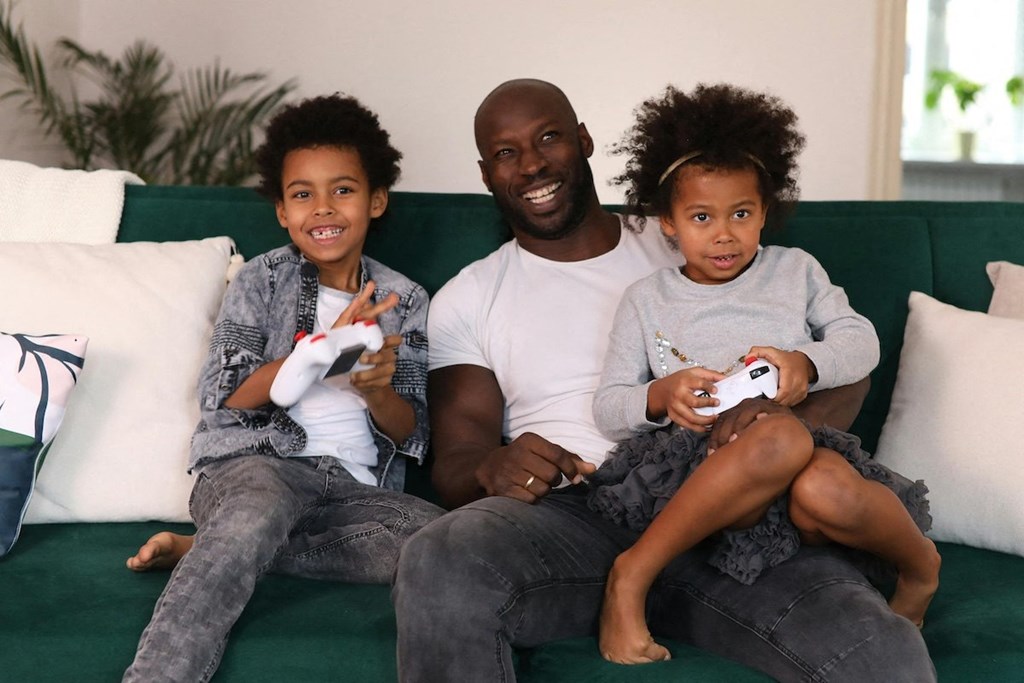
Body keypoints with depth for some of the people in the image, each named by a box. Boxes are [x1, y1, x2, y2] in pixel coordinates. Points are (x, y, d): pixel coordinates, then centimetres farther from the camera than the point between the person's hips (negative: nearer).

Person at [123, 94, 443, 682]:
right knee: (261, 506, -39)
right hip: (252, 462, -3)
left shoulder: (406, 301, 14)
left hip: (354, 487, 3)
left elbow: (413, 436, 10)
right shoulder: (263, 280, 9)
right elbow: (222, 397, -3)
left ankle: (214, 552, -21)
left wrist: (378, 391, -13)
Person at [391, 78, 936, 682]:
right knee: (437, 566, -36)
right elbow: (455, 462, 9)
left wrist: (794, 420, -15)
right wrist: (491, 468, -18)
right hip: (571, 515, 1)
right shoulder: (465, 302, 18)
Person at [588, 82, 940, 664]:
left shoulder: (795, 271, 21)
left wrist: (807, 364, -8)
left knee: (827, 490, -39)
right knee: (783, 438, -39)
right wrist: (661, 396, -13)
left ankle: (920, 564, -4)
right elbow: (609, 408, 10)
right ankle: (633, 576, -29)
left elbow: (862, 341, 14)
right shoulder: (646, 300, 16)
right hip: (697, 471, -1)